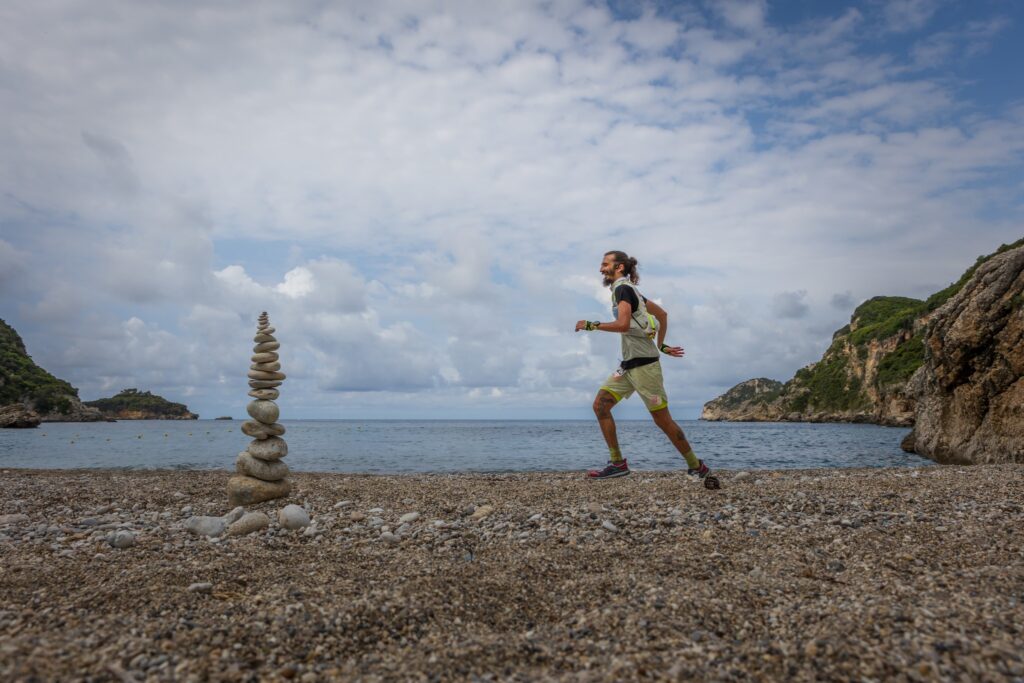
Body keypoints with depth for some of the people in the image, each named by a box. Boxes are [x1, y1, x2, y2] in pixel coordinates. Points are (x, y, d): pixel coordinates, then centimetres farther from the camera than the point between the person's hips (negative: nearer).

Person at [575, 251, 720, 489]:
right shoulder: (628, 290, 19)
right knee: (600, 406, 1)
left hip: (643, 363, -10)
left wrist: (591, 325, -15)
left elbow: (623, 324, -25)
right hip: (629, 364, 10)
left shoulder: (622, 288, -9)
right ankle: (617, 463, 3)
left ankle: (696, 466, 10)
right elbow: (662, 314, 24)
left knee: (662, 419, -3)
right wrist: (661, 345, 25)